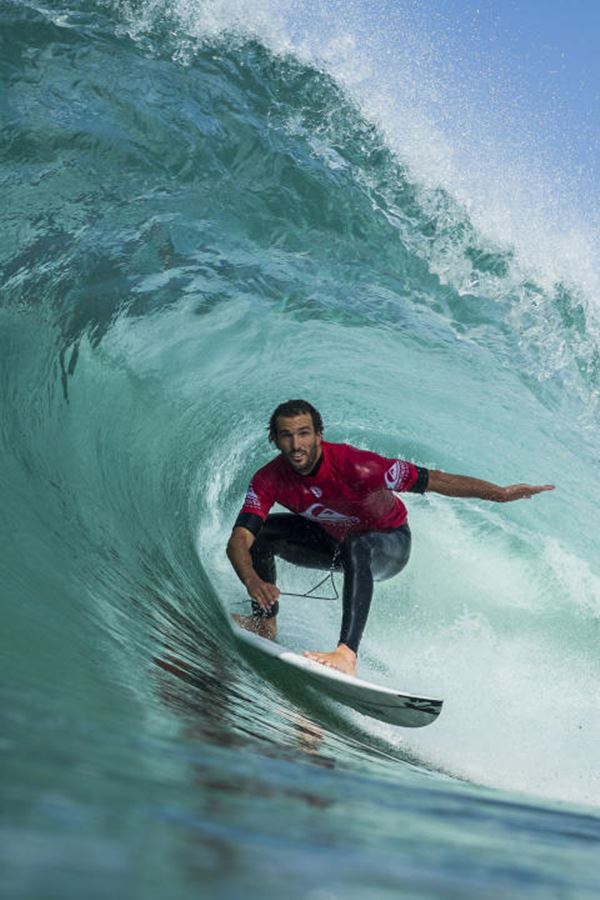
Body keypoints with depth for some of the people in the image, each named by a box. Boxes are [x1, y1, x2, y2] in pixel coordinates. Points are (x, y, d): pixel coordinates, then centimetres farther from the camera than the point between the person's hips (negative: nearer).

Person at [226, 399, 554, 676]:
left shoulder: (352, 465, -36)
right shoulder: (269, 481, -23)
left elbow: (430, 480, -32)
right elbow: (239, 540, -30)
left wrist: (502, 493, -34)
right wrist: (253, 582, -52)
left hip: (389, 543, -5)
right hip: (335, 542, 5)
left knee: (355, 547, -39)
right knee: (262, 531, -10)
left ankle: (347, 655, -50)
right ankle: (265, 624, 9)